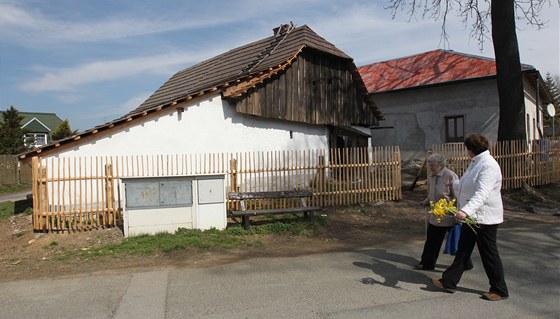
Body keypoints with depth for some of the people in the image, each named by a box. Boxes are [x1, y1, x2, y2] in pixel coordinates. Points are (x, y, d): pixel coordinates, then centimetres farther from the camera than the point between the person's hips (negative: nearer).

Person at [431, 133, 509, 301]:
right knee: (463, 250, 15)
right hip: (471, 216, 10)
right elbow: (466, 185, 28)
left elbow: (482, 194, -34)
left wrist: (465, 210, -45)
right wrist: (453, 184, 45)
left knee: (489, 254, 4)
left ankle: (500, 290, 21)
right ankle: (448, 282, 23)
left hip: (484, 218, -10)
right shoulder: (476, 162, 11)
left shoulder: (488, 165, -21)